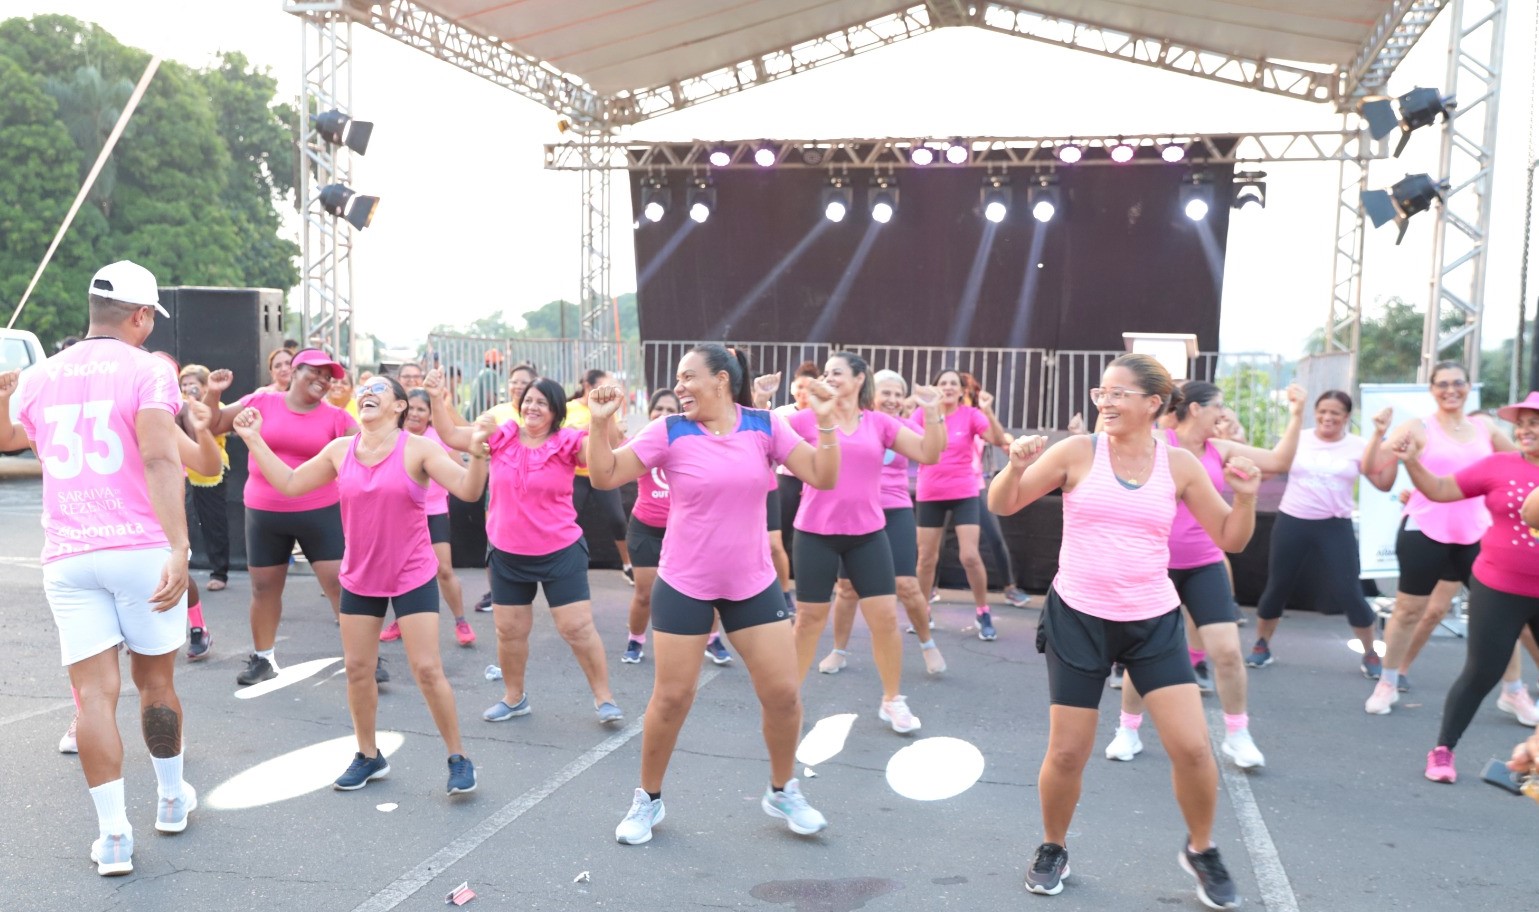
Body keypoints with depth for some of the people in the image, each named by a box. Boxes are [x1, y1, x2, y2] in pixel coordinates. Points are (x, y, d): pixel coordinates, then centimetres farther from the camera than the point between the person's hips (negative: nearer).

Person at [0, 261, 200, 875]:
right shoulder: (147, 370, -5)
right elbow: (159, 460, -19)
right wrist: (179, 549, -25)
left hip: (67, 557, 3)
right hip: (142, 549, -3)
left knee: (95, 692, 3)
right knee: (155, 680, 13)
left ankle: (113, 835, 2)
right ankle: (172, 800, 30)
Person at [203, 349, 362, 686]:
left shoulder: (335, 416, -2)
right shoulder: (261, 402, -1)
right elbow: (211, 427, 6)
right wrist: (213, 393, -9)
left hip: (319, 512, -1)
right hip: (265, 513, 2)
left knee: (342, 583, -5)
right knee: (264, 587, 13)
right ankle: (263, 658, 31)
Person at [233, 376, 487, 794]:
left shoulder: (418, 449, -13)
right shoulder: (340, 450, 1)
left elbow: (468, 490, -22)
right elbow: (288, 483, 9)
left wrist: (477, 453, -41)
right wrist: (254, 440, 3)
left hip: (413, 577, -5)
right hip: (359, 578, 5)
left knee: (428, 669, -6)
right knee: (357, 669, 12)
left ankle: (458, 758, 9)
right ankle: (368, 756, 30)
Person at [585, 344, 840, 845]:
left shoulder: (764, 425, -4)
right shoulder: (668, 432, -8)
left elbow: (823, 478, -7)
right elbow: (605, 476, -7)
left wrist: (826, 421, -18)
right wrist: (600, 424, -20)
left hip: (753, 583, 2)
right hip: (684, 585, -1)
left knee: (783, 693, 4)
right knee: (671, 697, 4)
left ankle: (783, 791, 28)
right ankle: (648, 798, 26)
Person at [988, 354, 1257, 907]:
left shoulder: (1179, 464, -1)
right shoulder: (1077, 452, -7)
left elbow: (1230, 539, 6)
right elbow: (1002, 506, -3)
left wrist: (1246, 496, -13)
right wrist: (1016, 466, -22)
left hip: (1154, 620, 2)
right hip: (1078, 618, -1)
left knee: (1192, 747, -2)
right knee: (1067, 754, 4)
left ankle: (1201, 851, 26)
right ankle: (1052, 850, 31)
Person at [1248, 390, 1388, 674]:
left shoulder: (1358, 447, 2)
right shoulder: (1297, 440, 4)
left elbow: (1383, 484, -8)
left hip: (1335, 527, -1)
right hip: (1292, 524, 1)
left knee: (1349, 592, -3)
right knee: (1277, 587, 7)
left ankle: (1371, 655, 16)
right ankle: (1261, 645, 25)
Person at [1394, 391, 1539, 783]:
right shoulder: (1500, 465, -3)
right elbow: (1440, 490, -3)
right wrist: (1412, 461, -16)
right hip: (1500, 590, -1)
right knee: (1481, 673, 2)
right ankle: (1443, 749, 15)